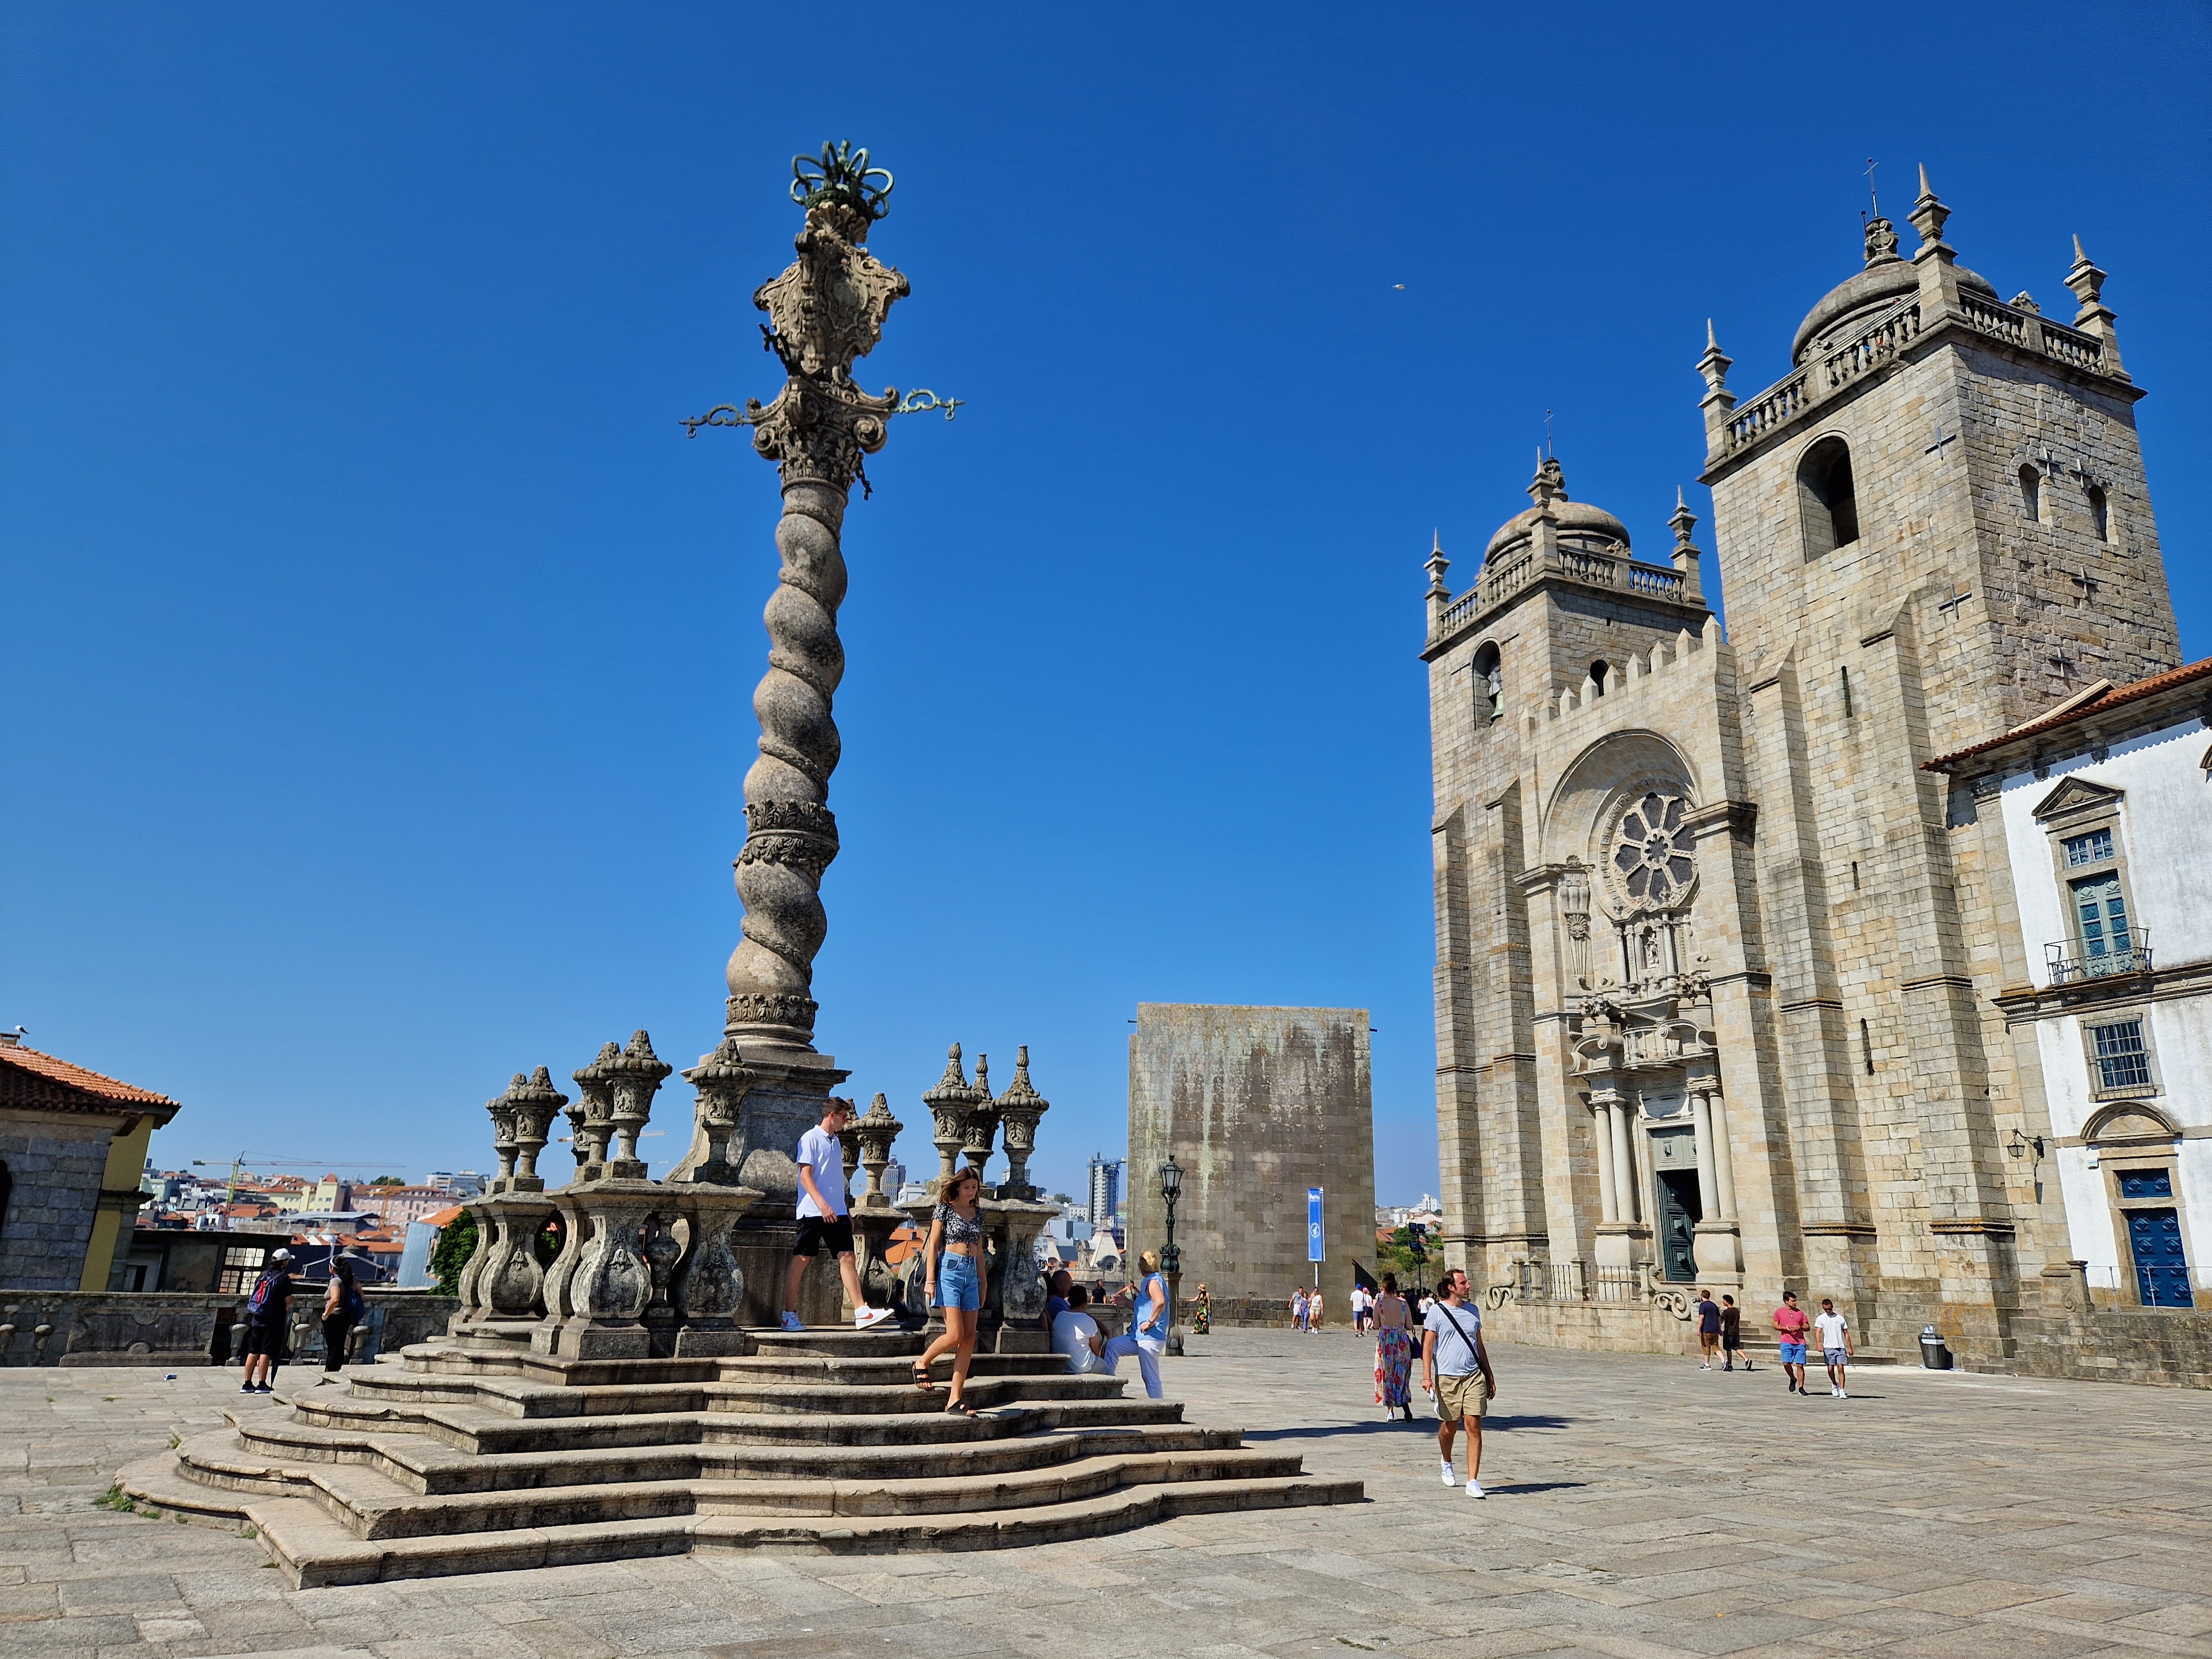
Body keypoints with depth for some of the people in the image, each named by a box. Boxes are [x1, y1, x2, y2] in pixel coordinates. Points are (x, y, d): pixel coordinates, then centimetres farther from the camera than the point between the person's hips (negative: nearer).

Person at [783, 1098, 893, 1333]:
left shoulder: (836, 1141, 18)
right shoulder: (811, 1139, -6)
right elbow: (805, 1175, -14)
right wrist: (822, 1205, -24)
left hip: (836, 1212, 7)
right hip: (812, 1211, -7)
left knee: (847, 1257, -1)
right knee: (801, 1260, -1)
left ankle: (862, 1313, -5)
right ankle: (789, 1315, 9)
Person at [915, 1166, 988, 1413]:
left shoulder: (978, 1212, 14)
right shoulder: (945, 1209, -2)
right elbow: (933, 1246, -4)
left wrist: (982, 1282, 17)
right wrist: (930, 1280, -11)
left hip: (971, 1274, 6)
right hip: (949, 1270, -6)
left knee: (969, 1338, -1)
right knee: (955, 1335, -13)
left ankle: (955, 1400, 1)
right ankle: (922, 1364, 15)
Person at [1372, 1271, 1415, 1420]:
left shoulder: (1379, 1303, -9)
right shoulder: (1403, 1303, -4)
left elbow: (1376, 1326, -4)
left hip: (1385, 1340, -1)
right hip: (1402, 1340, 1)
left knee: (1387, 1374, 9)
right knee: (1401, 1374, 13)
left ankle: (1390, 1410, 9)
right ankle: (1405, 1404, -4)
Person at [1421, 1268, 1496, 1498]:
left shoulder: (1472, 1311, 13)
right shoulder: (1437, 1311, -1)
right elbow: (1428, 1345, -4)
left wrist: (1490, 1376, 21)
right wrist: (1427, 1376, -13)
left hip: (1474, 1376, 3)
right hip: (1447, 1377, -3)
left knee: (1474, 1426, -6)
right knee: (1449, 1427, 8)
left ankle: (1473, 1481, -4)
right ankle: (1447, 1464, 37)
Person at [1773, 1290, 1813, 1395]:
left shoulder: (1800, 1312, 11)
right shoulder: (1779, 1312, 7)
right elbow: (1776, 1326, 7)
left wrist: (1799, 1327, -7)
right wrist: (1785, 1328, -12)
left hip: (1800, 1343, 1)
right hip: (1786, 1342, -1)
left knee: (1800, 1365, -3)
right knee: (1786, 1363, -12)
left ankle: (1801, 1388, 5)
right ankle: (1793, 1379, 16)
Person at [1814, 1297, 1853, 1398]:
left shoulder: (1840, 1318, 9)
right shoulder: (1821, 1319, 5)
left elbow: (1846, 1333, 13)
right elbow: (1818, 1332, -3)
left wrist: (1849, 1347, 8)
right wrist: (1819, 1344, -17)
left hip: (1841, 1347, 0)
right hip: (1828, 1347, 0)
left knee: (1841, 1368, -9)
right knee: (1831, 1369, 3)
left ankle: (1842, 1390, -8)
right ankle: (1834, 1385, 28)